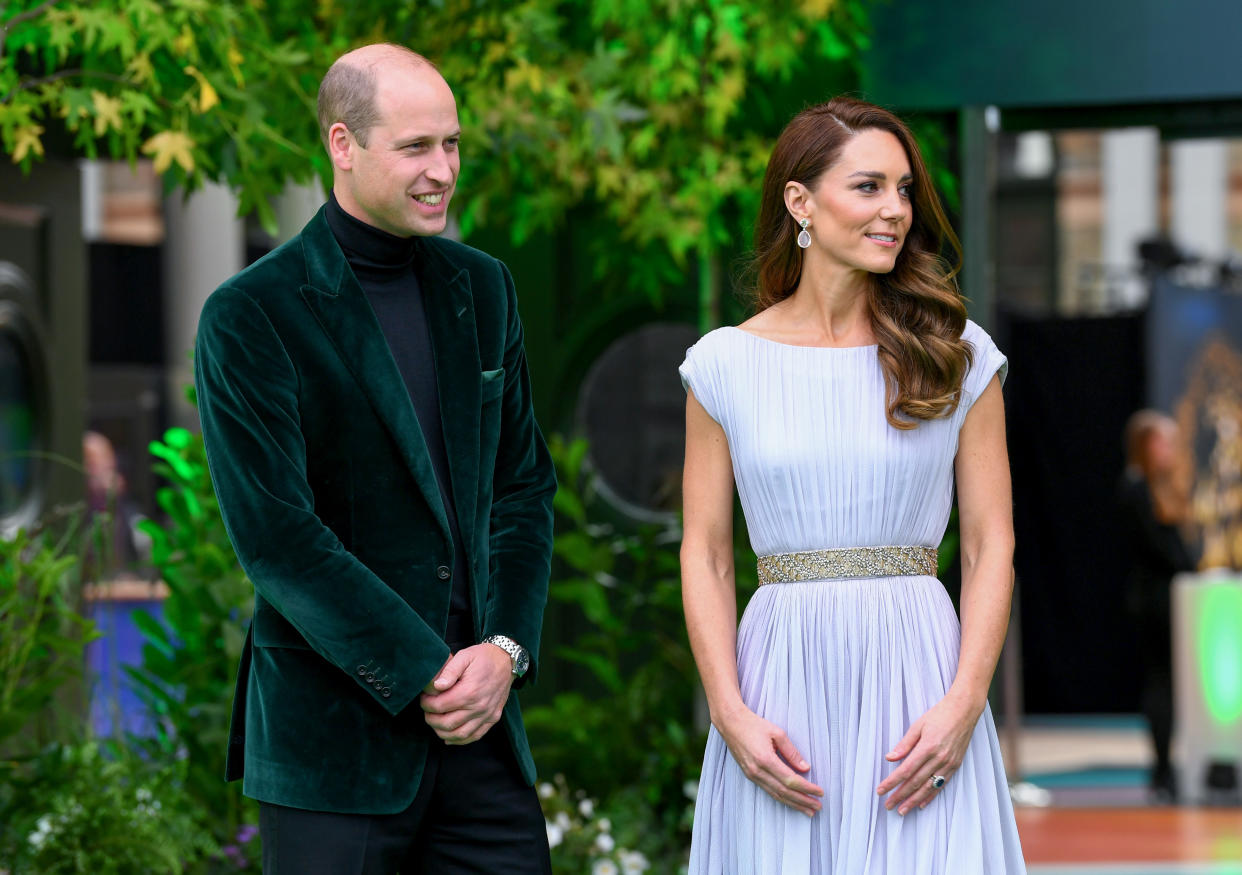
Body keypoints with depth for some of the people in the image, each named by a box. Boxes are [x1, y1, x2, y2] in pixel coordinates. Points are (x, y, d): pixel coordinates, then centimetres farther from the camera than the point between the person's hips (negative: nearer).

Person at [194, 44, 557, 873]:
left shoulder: (481, 289, 11)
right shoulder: (249, 318, -8)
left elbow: (524, 486, 12)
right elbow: (276, 537, -13)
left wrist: (506, 649, -3)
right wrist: (420, 674, -13)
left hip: (475, 713, 5)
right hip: (334, 735, -5)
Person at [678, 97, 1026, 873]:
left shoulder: (958, 357, 5)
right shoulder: (727, 364, 4)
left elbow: (992, 548, 3)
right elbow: (705, 556, 5)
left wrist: (963, 703, -9)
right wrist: (731, 712, -7)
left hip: (918, 679, 0)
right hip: (782, 684, 0)